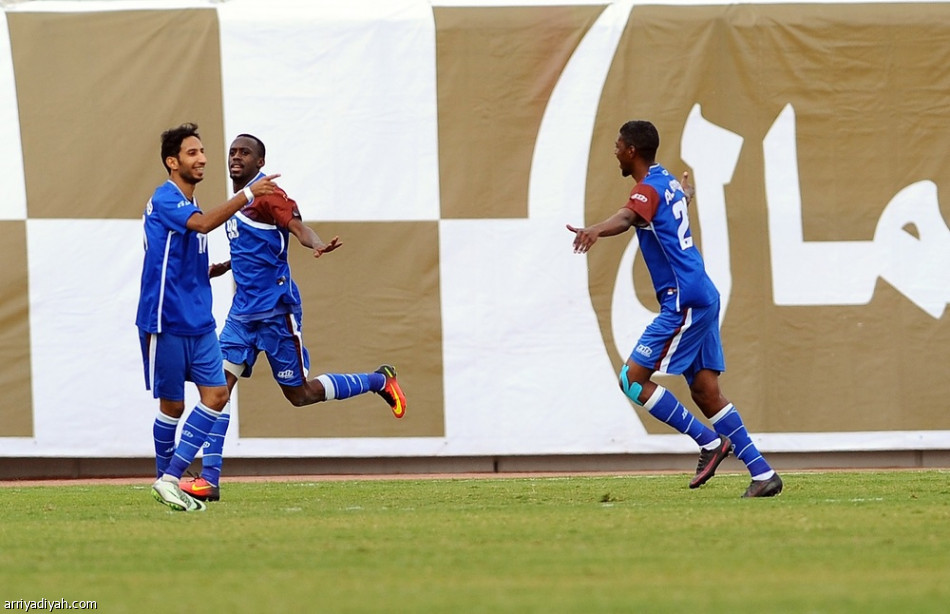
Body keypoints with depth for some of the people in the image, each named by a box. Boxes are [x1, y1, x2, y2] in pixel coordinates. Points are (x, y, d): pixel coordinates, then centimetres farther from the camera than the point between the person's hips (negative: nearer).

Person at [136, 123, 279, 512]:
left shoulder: (189, 204, 17)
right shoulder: (165, 199, -11)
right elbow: (203, 223, -31)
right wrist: (247, 195, -33)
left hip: (199, 322, 8)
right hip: (166, 321, -8)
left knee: (216, 395, -3)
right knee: (172, 405, 1)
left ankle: (170, 479, -1)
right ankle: (164, 477, 18)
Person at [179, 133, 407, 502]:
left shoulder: (266, 194, -11)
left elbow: (297, 226, -28)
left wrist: (317, 245, -47)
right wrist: (223, 267, 33)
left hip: (276, 309, -8)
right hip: (243, 312, 8)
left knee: (299, 394, 3)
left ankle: (380, 381, 23)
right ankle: (209, 479, -7)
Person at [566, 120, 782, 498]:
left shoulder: (648, 189, -11)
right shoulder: (669, 182, 17)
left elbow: (627, 216, -36)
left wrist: (595, 231, -57)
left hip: (684, 301, -10)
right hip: (701, 297, 10)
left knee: (633, 379, -8)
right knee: (705, 392, 8)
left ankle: (709, 441, -8)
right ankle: (762, 473, 4)